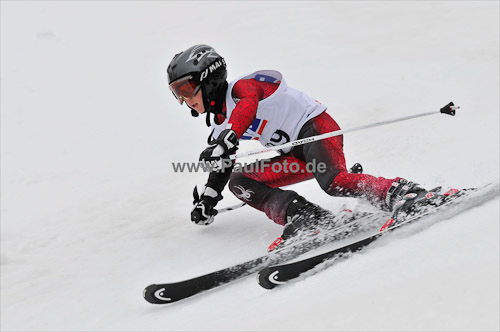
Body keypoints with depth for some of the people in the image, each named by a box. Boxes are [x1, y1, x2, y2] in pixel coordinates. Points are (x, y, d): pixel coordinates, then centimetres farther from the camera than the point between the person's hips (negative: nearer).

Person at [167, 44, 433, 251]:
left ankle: (399, 192, -28)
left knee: (332, 182, -36)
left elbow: (247, 107, -35)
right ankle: (302, 216, -24)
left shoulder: (241, 87, -11)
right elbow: (221, 168, 28)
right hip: (295, 155, 9)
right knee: (238, 181, -8)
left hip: (314, 127, -9)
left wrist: (225, 142, -50)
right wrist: (207, 200, 26)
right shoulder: (219, 124, 15)